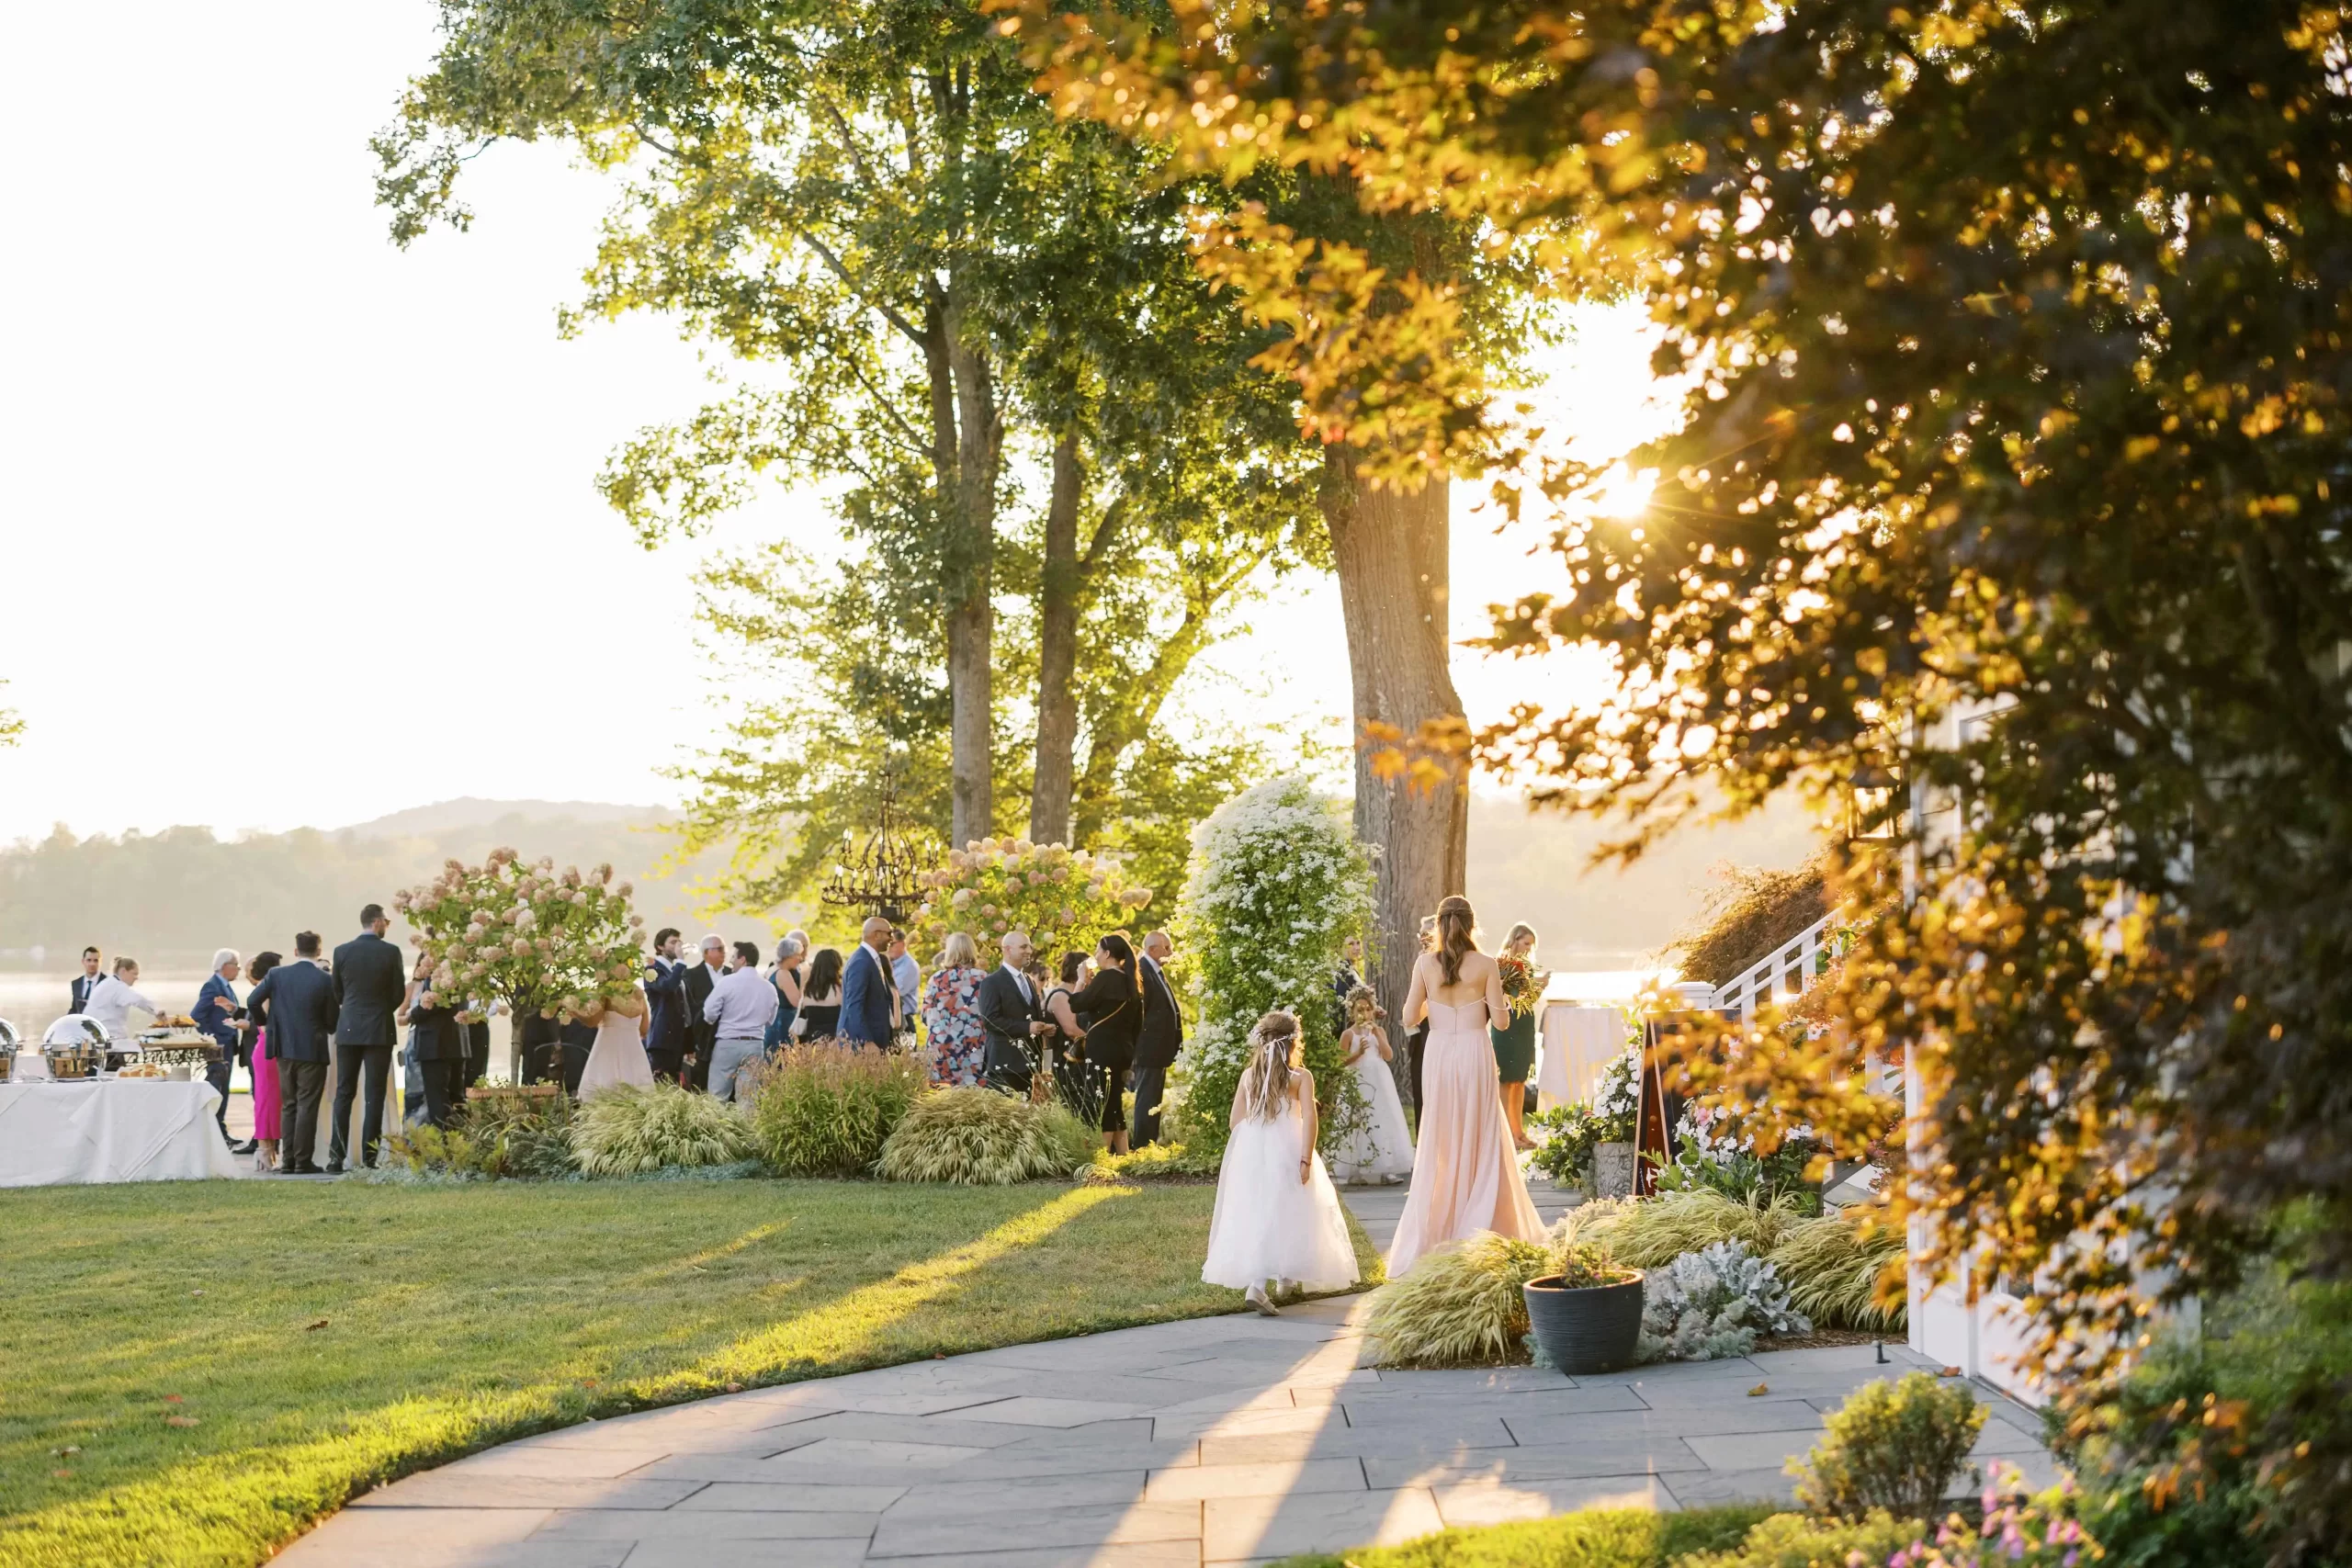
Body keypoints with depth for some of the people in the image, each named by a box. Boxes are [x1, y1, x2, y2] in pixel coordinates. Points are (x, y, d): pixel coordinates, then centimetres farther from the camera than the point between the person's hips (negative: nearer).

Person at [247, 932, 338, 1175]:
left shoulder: (277, 974, -2)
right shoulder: (325, 980, -10)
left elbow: (252, 1002, -1)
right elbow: (333, 1021, -7)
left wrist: (265, 1021, 17)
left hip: (285, 1049, 3)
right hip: (313, 1051, -3)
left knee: (288, 1106, 12)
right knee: (307, 1107, -1)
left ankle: (288, 1160, 10)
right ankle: (303, 1161, -3)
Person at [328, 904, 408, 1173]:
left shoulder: (342, 951, 0)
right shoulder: (390, 952, -6)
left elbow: (336, 992, 8)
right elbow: (399, 993, -2)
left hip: (349, 1029, 2)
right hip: (379, 1030, -2)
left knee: (344, 1094, 6)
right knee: (375, 1096, 0)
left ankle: (336, 1158, 1)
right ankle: (369, 1158, -3)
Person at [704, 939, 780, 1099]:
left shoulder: (727, 981, -8)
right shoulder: (769, 987, 4)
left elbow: (710, 1013, -7)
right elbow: (771, 1018, 14)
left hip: (727, 1043, -3)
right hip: (755, 1045, 4)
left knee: (718, 1097, 3)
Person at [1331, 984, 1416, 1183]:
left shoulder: (1379, 1030, 7)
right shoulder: (1348, 1034, -2)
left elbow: (1389, 1056, -2)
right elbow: (1342, 1062, -6)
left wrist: (1378, 1035, -11)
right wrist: (1358, 1052, -20)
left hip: (1379, 1081, 3)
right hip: (1357, 1082, -3)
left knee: (1383, 1121, 1)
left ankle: (1384, 1169, 4)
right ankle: (1357, 1170, -3)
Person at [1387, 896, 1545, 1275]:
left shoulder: (1425, 963, -3)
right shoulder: (1485, 965, -6)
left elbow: (1410, 1016, -1)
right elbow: (1500, 1019, -5)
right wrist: (1498, 999, 16)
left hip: (1439, 1055, 1)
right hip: (1474, 1054, -1)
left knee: (1439, 1144, 10)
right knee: (1480, 1141, 9)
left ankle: (1432, 1231, 11)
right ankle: (1477, 1227, 9)